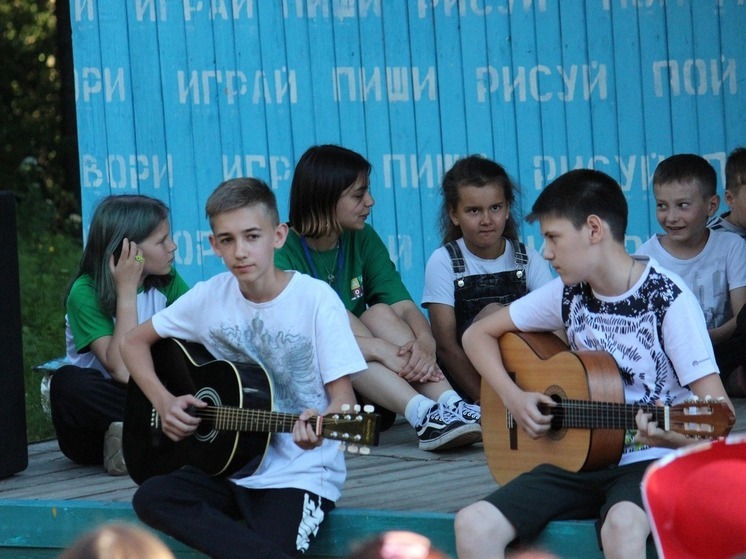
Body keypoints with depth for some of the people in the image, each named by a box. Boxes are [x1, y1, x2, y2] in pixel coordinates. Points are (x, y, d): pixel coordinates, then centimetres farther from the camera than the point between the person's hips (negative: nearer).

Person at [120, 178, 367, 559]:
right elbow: (134, 342, 13)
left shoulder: (315, 299, -11)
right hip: (231, 463, 6)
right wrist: (164, 402, -4)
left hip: (300, 472, -6)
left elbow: (343, 396, -11)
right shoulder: (211, 297, 1)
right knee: (151, 499, -23)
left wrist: (320, 425, -34)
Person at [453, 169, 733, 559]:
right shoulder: (569, 295, 6)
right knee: (473, 525, -20)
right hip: (579, 459, 5)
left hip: (649, 461, -5)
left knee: (622, 525, -41)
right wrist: (513, 398, 0)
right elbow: (478, 334, 18)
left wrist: (672, 436, -36)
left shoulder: (667, 299, -10)